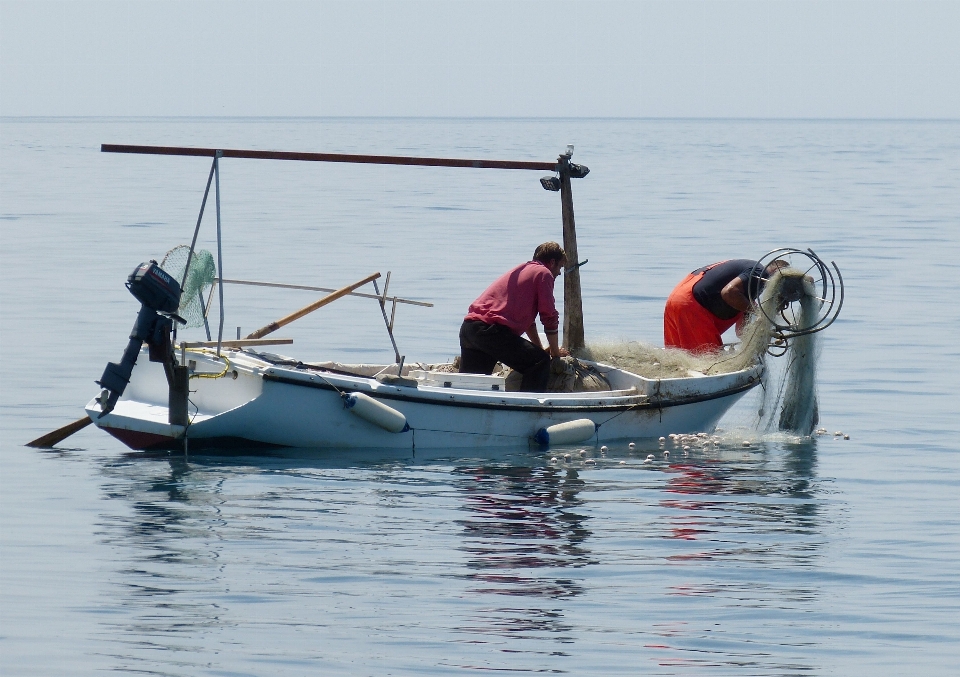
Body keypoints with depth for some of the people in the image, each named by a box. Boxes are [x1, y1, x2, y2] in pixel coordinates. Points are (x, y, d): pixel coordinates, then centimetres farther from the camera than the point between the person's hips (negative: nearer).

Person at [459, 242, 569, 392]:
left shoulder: (521, 270, 31)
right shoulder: (543, 273, 4)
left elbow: (527, 317, 39)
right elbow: (550, 318, 3)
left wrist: (540, 348, 40)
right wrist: (555, 352, 15)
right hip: (493, 331, -9)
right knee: (541, 362, -6)